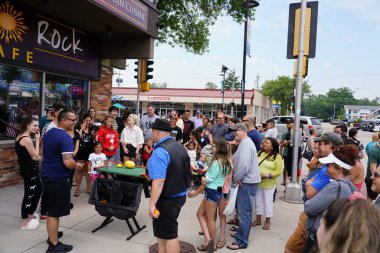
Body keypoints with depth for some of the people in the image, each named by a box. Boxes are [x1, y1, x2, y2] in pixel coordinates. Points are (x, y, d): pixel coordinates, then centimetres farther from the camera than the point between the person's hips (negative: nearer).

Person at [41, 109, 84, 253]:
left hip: (47, 175, 9)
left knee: (51, 209, 22)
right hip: (58, 178, -9)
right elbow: (68, 162, -30)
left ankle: (52, 235, 37)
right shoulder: (65, 137, -21)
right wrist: (77, 165, -9)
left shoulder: (49, 133, 8)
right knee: (55, 212, 1)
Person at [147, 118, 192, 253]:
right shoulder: (179, 146, 5)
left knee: (169, 235, 4)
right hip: (180, 195, 9)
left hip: (167, 199, -8)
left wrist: (152, 204, -26)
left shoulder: (160, 151, -23)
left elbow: (159, 181, -29)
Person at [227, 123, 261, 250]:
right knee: (242, 210, 20)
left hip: (247, 182, -10)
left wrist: (236, 178, -13)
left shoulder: (246, 143, -17)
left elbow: (244, 165, -26)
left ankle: (241, 241, 5)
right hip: (246, 181, 10)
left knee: (244, 212, -3)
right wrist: (237, 178, 7)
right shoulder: (244, 142, 17)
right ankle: (242, 232, 34)